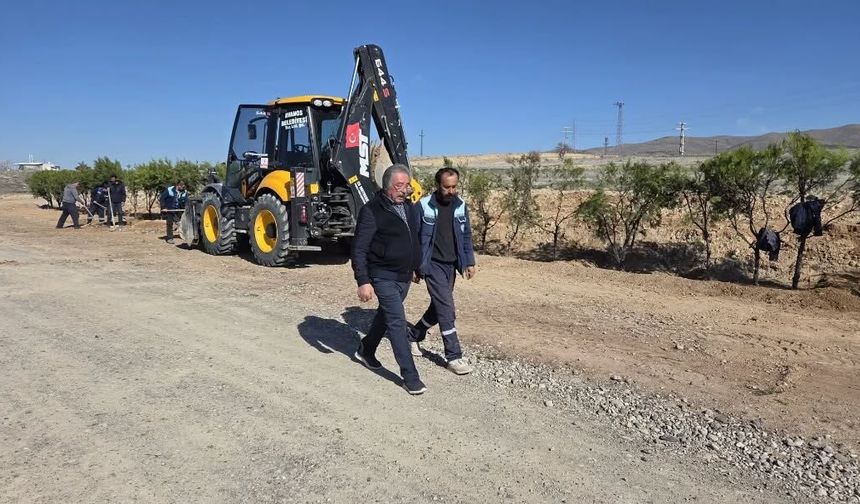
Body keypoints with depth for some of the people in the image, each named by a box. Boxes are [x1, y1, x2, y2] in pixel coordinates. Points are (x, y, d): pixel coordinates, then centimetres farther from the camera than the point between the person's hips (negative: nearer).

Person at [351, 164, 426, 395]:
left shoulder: (410, 207, 7)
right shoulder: (372, 211, -16)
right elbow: (359, 249, -17)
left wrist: (415, 267, 20)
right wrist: (363, 281, -22)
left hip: (404, 276, 8)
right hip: (384, 277, -8)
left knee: (385, 316, 21)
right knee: (398, 323, -9)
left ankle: (366, 351, 43)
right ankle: (410, 377, -2)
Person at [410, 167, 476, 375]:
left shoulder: (460, 206, 3)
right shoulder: (424, 206, -11)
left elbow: (466, 236, 11)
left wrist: (469, 262, 5)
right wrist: (415, 266, -6)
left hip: (451, 265, 6)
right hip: (433, 265, -6)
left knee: (439, 307, 15)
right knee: (447, 310, -9)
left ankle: (414, 336, 37)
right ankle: (454, 356, 0)